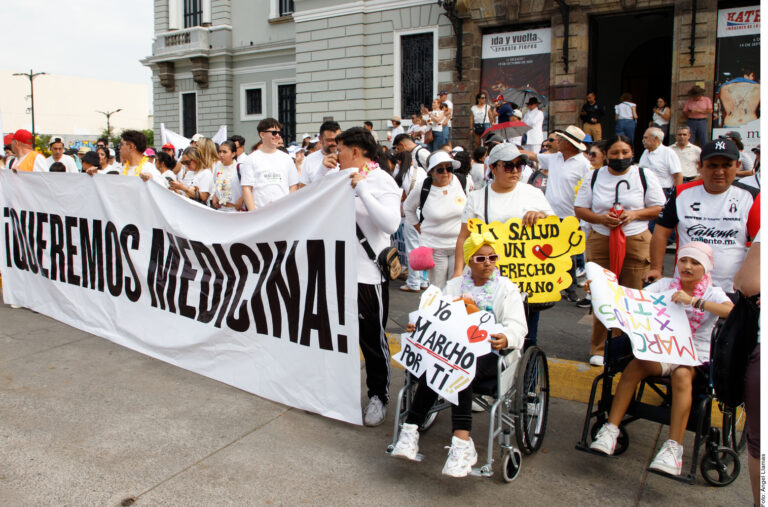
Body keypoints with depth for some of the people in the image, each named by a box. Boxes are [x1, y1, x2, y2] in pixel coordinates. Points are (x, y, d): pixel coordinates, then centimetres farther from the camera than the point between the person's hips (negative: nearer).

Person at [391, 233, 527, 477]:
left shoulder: (507, 289, 12)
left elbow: (517, 326, -3)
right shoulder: (454, 286, 22)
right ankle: (411, 430, -31)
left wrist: (506, 339, -27)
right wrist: (420, 327, -13)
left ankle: (461, 443, -41)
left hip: (490, 353, -3)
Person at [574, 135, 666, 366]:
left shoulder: (645, 176, 7)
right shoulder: (594, 177, 9)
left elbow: (660, 208, 8)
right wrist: (601, 218, -11)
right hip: (600, 242, 1)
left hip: (636, 242, 0)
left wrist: (635, 214, -10)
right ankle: (599, 349, 10)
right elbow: (579, 208, 8)